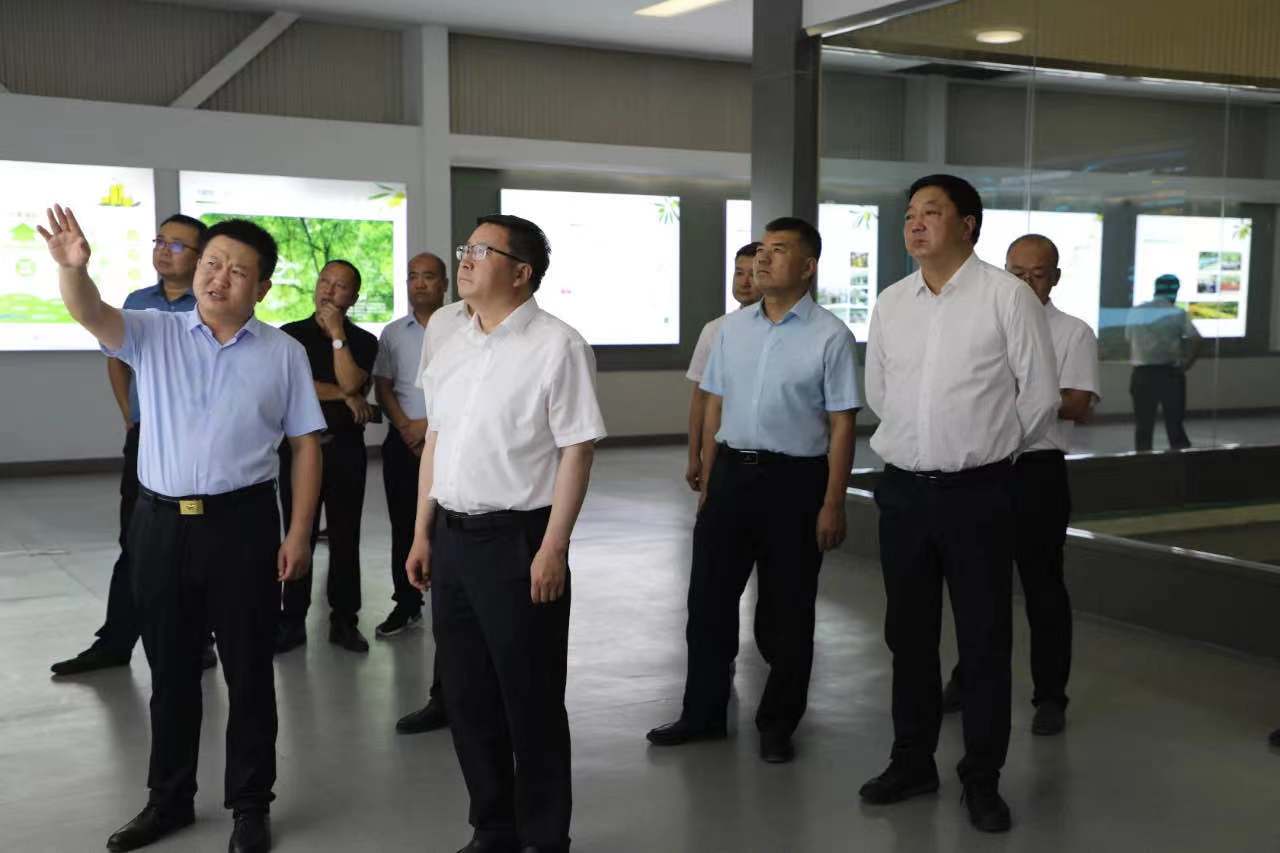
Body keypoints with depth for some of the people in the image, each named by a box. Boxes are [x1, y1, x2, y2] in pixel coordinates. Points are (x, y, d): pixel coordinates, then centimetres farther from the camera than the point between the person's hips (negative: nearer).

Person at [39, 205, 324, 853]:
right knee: (170, 671, 14)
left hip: (243, 523, -2)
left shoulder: (283, 353, 1)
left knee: (247, 671, 7)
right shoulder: (152, 335, 5)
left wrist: (299, 532, -4)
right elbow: (90, 314, -14)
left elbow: (305, 444, 2)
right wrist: (73, 267, -36)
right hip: (159, 523, 2)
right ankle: (169, 799, 31)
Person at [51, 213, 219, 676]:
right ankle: (114, 642, 22)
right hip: (143, 439, 6)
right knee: (134, 543, 12)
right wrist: (129, 415, 12)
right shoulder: (137, 302, 9)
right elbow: (117, 358, 22)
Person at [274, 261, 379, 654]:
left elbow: (351, 384, -12)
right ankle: (292, 622, 10)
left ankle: (344, 620, 14)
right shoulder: (291, 335, 6)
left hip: (346, 448, 0)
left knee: (345, 538, 5)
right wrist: (344, 396, -9)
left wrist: (337, 333, -9)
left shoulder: (363, 342, 5)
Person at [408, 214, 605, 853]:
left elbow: (576, 450, -13)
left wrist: (553, 548, -17)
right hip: (451, 536, 7)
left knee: (530, 698, 5)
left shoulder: (556, 346, -10)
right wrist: (422, 535, 14)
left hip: (518, 538, -7)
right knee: (467, 696, 15)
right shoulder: (451, 349, 12)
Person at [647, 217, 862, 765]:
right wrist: (706, 483, 11)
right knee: (709, 597, 10)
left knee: (786, 608, 8)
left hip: (794, 479, -4)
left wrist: (832, 504, -13)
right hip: (731, 472, 5)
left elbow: (841, 425, -9)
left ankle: (778, 724, 25)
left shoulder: (830, 337, -7)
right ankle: (703, 713, 26)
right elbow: (715, 406, 12)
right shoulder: (732, 328, 8)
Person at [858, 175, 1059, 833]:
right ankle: (912, 762, 29)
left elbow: (1040, 396, -3)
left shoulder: (1007, 296, -7)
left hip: (978, 493, -4)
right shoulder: (889, 304, 7)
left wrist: (993, 449, 8)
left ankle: (983, 778, 20)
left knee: (984, 640, 5)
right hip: (903, 489, 4)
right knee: (908, 634, 14)